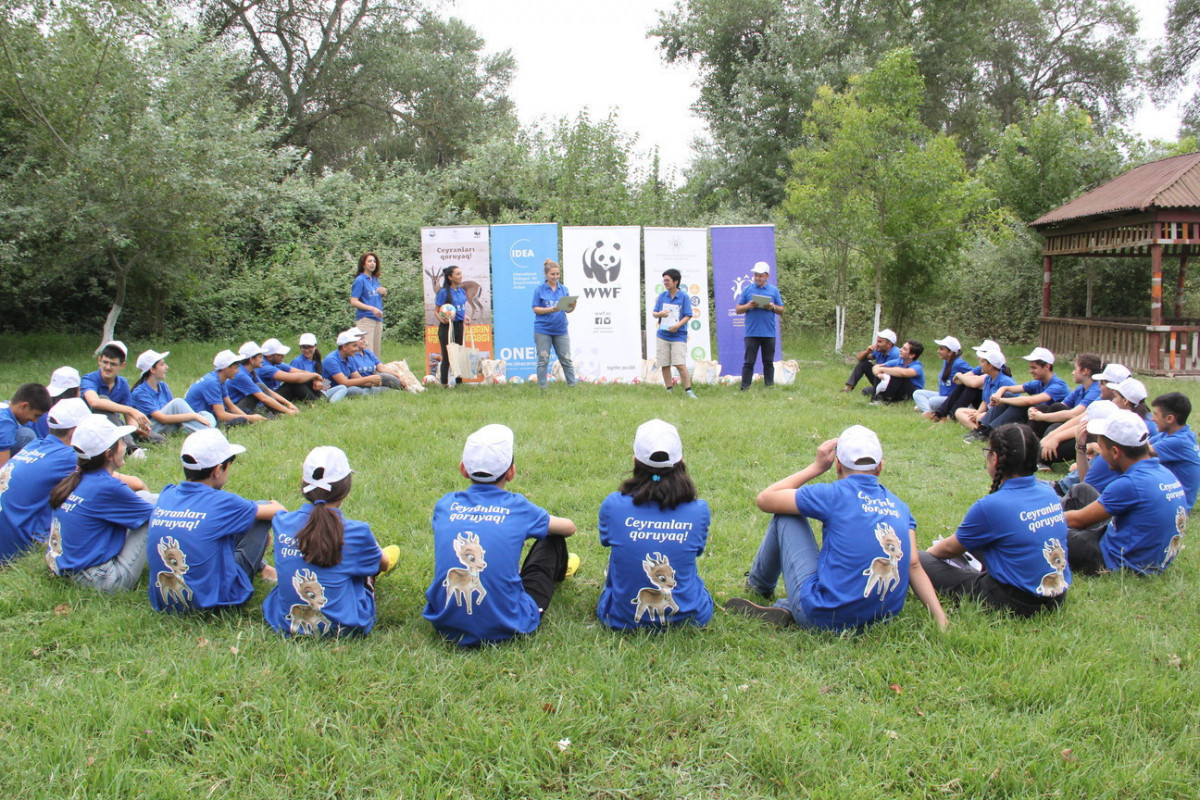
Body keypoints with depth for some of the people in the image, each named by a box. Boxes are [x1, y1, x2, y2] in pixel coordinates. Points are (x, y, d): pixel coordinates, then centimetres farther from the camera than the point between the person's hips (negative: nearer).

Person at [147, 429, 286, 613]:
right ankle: (258, 567, 28)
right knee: (263, 513, 6)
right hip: (212, 601, -6)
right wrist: (275, 506, 25)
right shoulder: (220, 502, -15)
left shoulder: (166, 494, 0)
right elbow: (279, 512, 0)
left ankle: (258, 566, 43)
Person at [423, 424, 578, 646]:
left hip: (445, 625, 3)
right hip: (504, 628, -3)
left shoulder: (446, 505, -1)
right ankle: (558, 573, 53)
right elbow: (569, 528, 12)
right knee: (553, 539, 17)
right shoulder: (517, 507, -7)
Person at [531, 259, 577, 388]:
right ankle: (542, 387, 8)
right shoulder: (539, 290, 1)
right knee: (543, 360, 1)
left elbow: (568, 310, 7)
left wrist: (572, 306, -16)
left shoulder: (564, 290, 9)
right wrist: (550, 310, -18)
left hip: (560, 330, 2)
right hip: (543, 330, -2)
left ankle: (572, 385, 11)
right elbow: (536, 309, -4)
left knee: (566, 359, 5)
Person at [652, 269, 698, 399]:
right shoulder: (662, 296, 9)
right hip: (663, 335, 4)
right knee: (664, 365, 5)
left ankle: (688, 390, -4)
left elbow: (688, 316, -4)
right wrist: (659, 314, -14)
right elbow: (654, 313, 10)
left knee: (680, 364, -13)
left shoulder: (684, 297, -2)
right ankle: (669, 390, 17)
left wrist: (677, 325, -19)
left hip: (678, 336, -4)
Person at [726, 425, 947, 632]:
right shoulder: (899, 507, 8)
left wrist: (816, 467, 8)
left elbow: (765, 500, 2)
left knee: (785, 515, 11)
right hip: (885, 617, 5)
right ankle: (786, 608, 13)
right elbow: (914, 566, 0)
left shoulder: (834, 495, -7)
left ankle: (759, 583, 33)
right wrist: (941, 618, 0)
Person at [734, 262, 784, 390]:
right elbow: (737, 310, 5)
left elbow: (781, 311, 10)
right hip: (752, 333, -1)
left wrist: (772, 307, -10)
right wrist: (748, 306, -13)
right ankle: (745, 388, 1)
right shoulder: (747, 290, 7)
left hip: (769, 333, 1)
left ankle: (769, 386, 14)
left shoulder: (774, 291, 10)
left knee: (768, 362, 7)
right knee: (748, 362, -1)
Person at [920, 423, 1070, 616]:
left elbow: (951, 548, -3)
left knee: (918, 560, -6)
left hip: (1017, 603, -8)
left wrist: (929, 552, 19)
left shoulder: (992, 506, -21)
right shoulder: (1050, 493, 0)